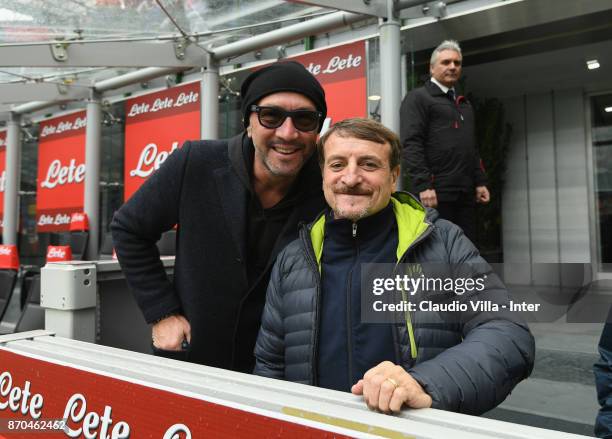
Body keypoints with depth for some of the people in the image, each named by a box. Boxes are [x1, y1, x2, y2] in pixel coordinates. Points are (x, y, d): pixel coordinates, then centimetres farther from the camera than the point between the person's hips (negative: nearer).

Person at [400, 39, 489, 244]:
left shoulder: (464, 105, 25)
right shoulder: (418, 98, 1)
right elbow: (411, 145, -11)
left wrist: (480, 181, 15)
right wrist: (423, 185, -20)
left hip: (465, 194, 8)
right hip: (435, 193, -8)